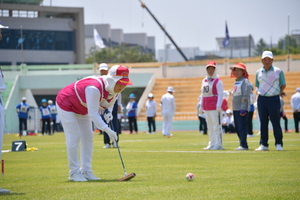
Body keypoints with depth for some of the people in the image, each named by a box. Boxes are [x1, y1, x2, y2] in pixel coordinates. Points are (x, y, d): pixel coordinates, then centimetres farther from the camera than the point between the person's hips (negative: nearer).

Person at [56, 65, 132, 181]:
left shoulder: (115, 90, -14)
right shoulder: (95, 88, -40)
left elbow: (109, 104, 6)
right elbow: (93, 114, -41)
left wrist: (107, 111, -18)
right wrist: (107, 130, -44)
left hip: (82, 109, 9)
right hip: (66, 105, -9)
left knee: (88, 137, 4)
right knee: (74, 137, -12)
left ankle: (86, 171, 8)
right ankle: (74, 172, -6)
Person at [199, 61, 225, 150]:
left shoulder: (218, 81, -5)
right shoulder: (204, 81, 16)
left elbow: (220, 94, -10)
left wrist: (219, 106, -19)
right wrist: (201, 106, 19)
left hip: (215, 107, -7)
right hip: (206, 108, 8)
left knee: (216, 126, -8)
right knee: (210, 127, 10)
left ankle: (218, 144, -7)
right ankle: (212, 144, 15)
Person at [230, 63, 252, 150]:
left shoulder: (245, 81, -9)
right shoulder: (236, 82, 19)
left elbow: (246, 96, -16)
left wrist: (243, 109, -21)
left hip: (242, 109, -9)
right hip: (235, 108, 9)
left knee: (242, 127, -11)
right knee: (237, 128, 9)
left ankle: (243, 145, -12)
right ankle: (243, 145, 13)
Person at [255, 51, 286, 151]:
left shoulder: (278, 71, -1)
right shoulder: (258, 72, 8)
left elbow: (283, 85, 7)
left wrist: (277, 94, 1)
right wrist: (261, 93, 6)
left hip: (274, 99, -3)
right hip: (262, 99, 3)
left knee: (275, 122, -4)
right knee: (263, 122, 5)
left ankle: (279, 144, 3)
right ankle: (263, 144, 10)